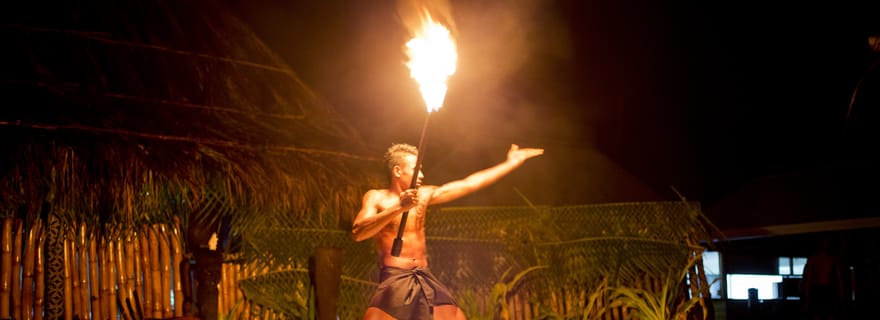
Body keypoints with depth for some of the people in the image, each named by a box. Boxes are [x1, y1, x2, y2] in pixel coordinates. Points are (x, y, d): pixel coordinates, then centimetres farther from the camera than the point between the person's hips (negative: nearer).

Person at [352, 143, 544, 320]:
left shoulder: (423, 195, 13)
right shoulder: (376, 198, -1)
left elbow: (469, 184, 15)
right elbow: (357, 233, -18)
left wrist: (511, 163, 16)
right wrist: (398, 207, -26)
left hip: (426, 280, 6)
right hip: (395, 280, -6)